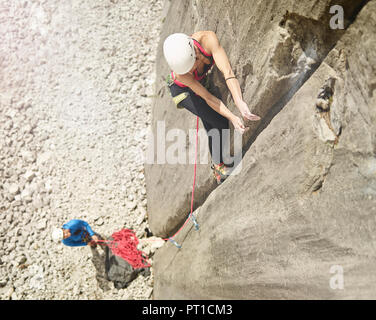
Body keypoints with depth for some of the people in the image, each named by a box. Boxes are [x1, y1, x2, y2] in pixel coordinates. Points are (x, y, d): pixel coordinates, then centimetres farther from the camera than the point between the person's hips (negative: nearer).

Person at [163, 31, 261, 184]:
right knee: (220, 123, -10)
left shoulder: (208, 38, -41)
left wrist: (240, 103, -60)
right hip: (183, 90, -4)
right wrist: (232, 117, -40)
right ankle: (218, 165, 10)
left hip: (204, 79, 4)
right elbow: (207, 97, -34)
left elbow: (228, 72, -47)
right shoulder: (180, 74, -42)